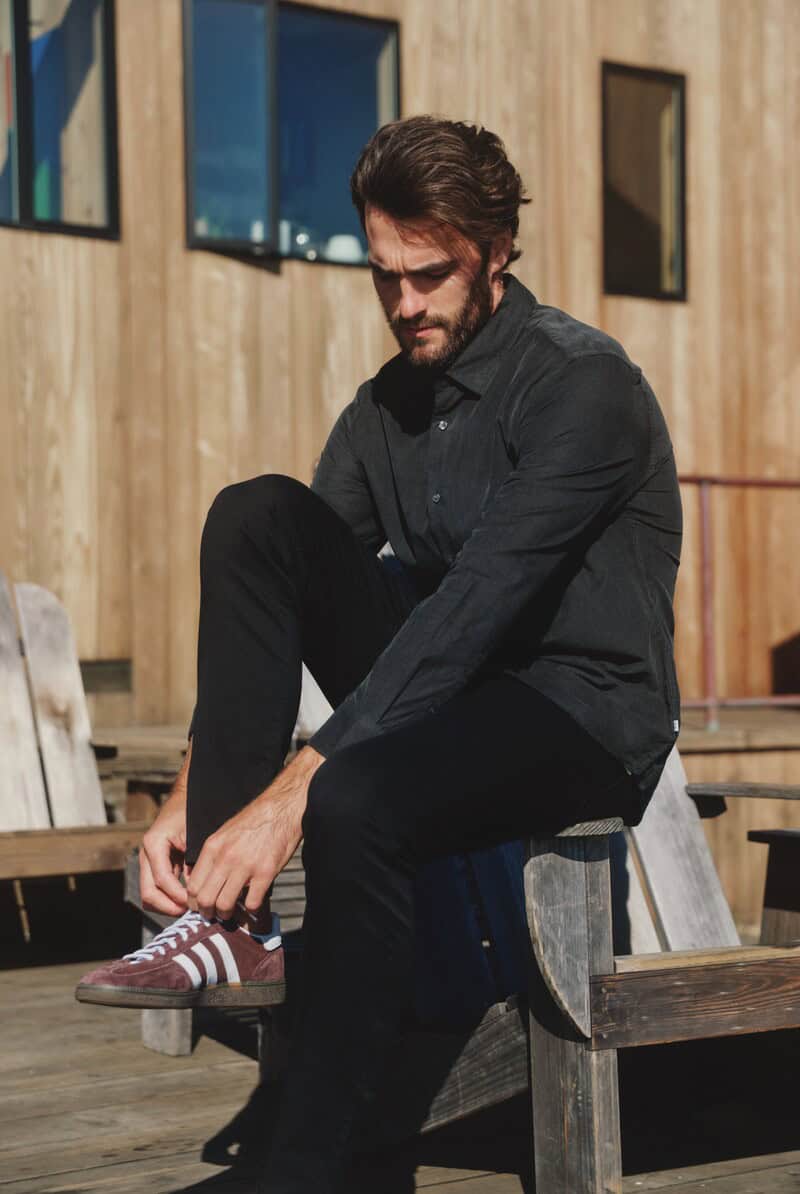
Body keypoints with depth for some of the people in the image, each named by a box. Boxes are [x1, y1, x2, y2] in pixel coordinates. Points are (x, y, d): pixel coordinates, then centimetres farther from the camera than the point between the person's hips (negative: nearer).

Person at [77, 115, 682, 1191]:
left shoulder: (585, 385, -14)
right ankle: (229, 923, -21)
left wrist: (294, 788, -31)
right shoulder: (386, 409, 10)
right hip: (451, 693, 7)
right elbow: (297, 589, 4)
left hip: (588, 714, -7)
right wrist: (192, 794, -11)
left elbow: (476, 604, -25)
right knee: (255, 516, -14)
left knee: (358, 802, -38)